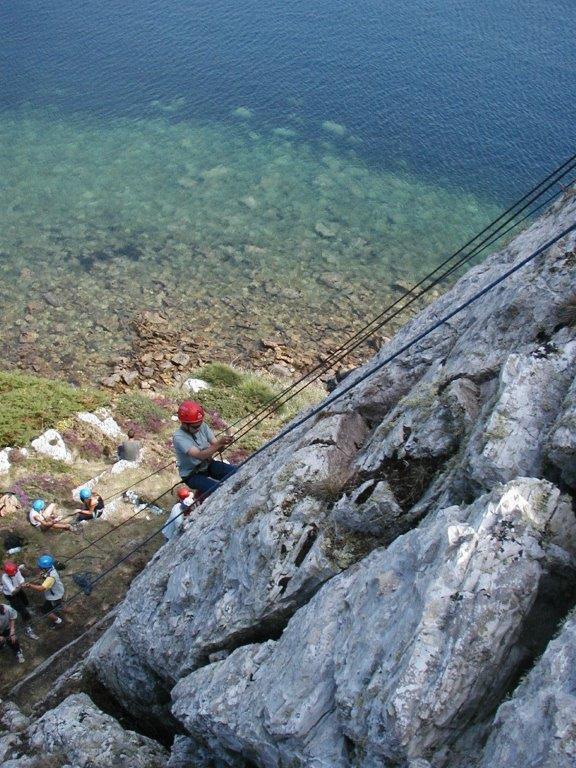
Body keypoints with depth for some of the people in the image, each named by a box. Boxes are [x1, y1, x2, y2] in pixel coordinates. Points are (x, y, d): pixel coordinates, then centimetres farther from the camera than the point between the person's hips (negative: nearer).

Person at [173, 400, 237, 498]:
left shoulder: (203, 426, -8)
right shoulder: (179, 437, -25)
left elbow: (218, 448, -12)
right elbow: (200, 455, -35)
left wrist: (223, 443, -36)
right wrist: (219, 443, -45)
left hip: (208, 465, 6)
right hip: (192, 475, -6)